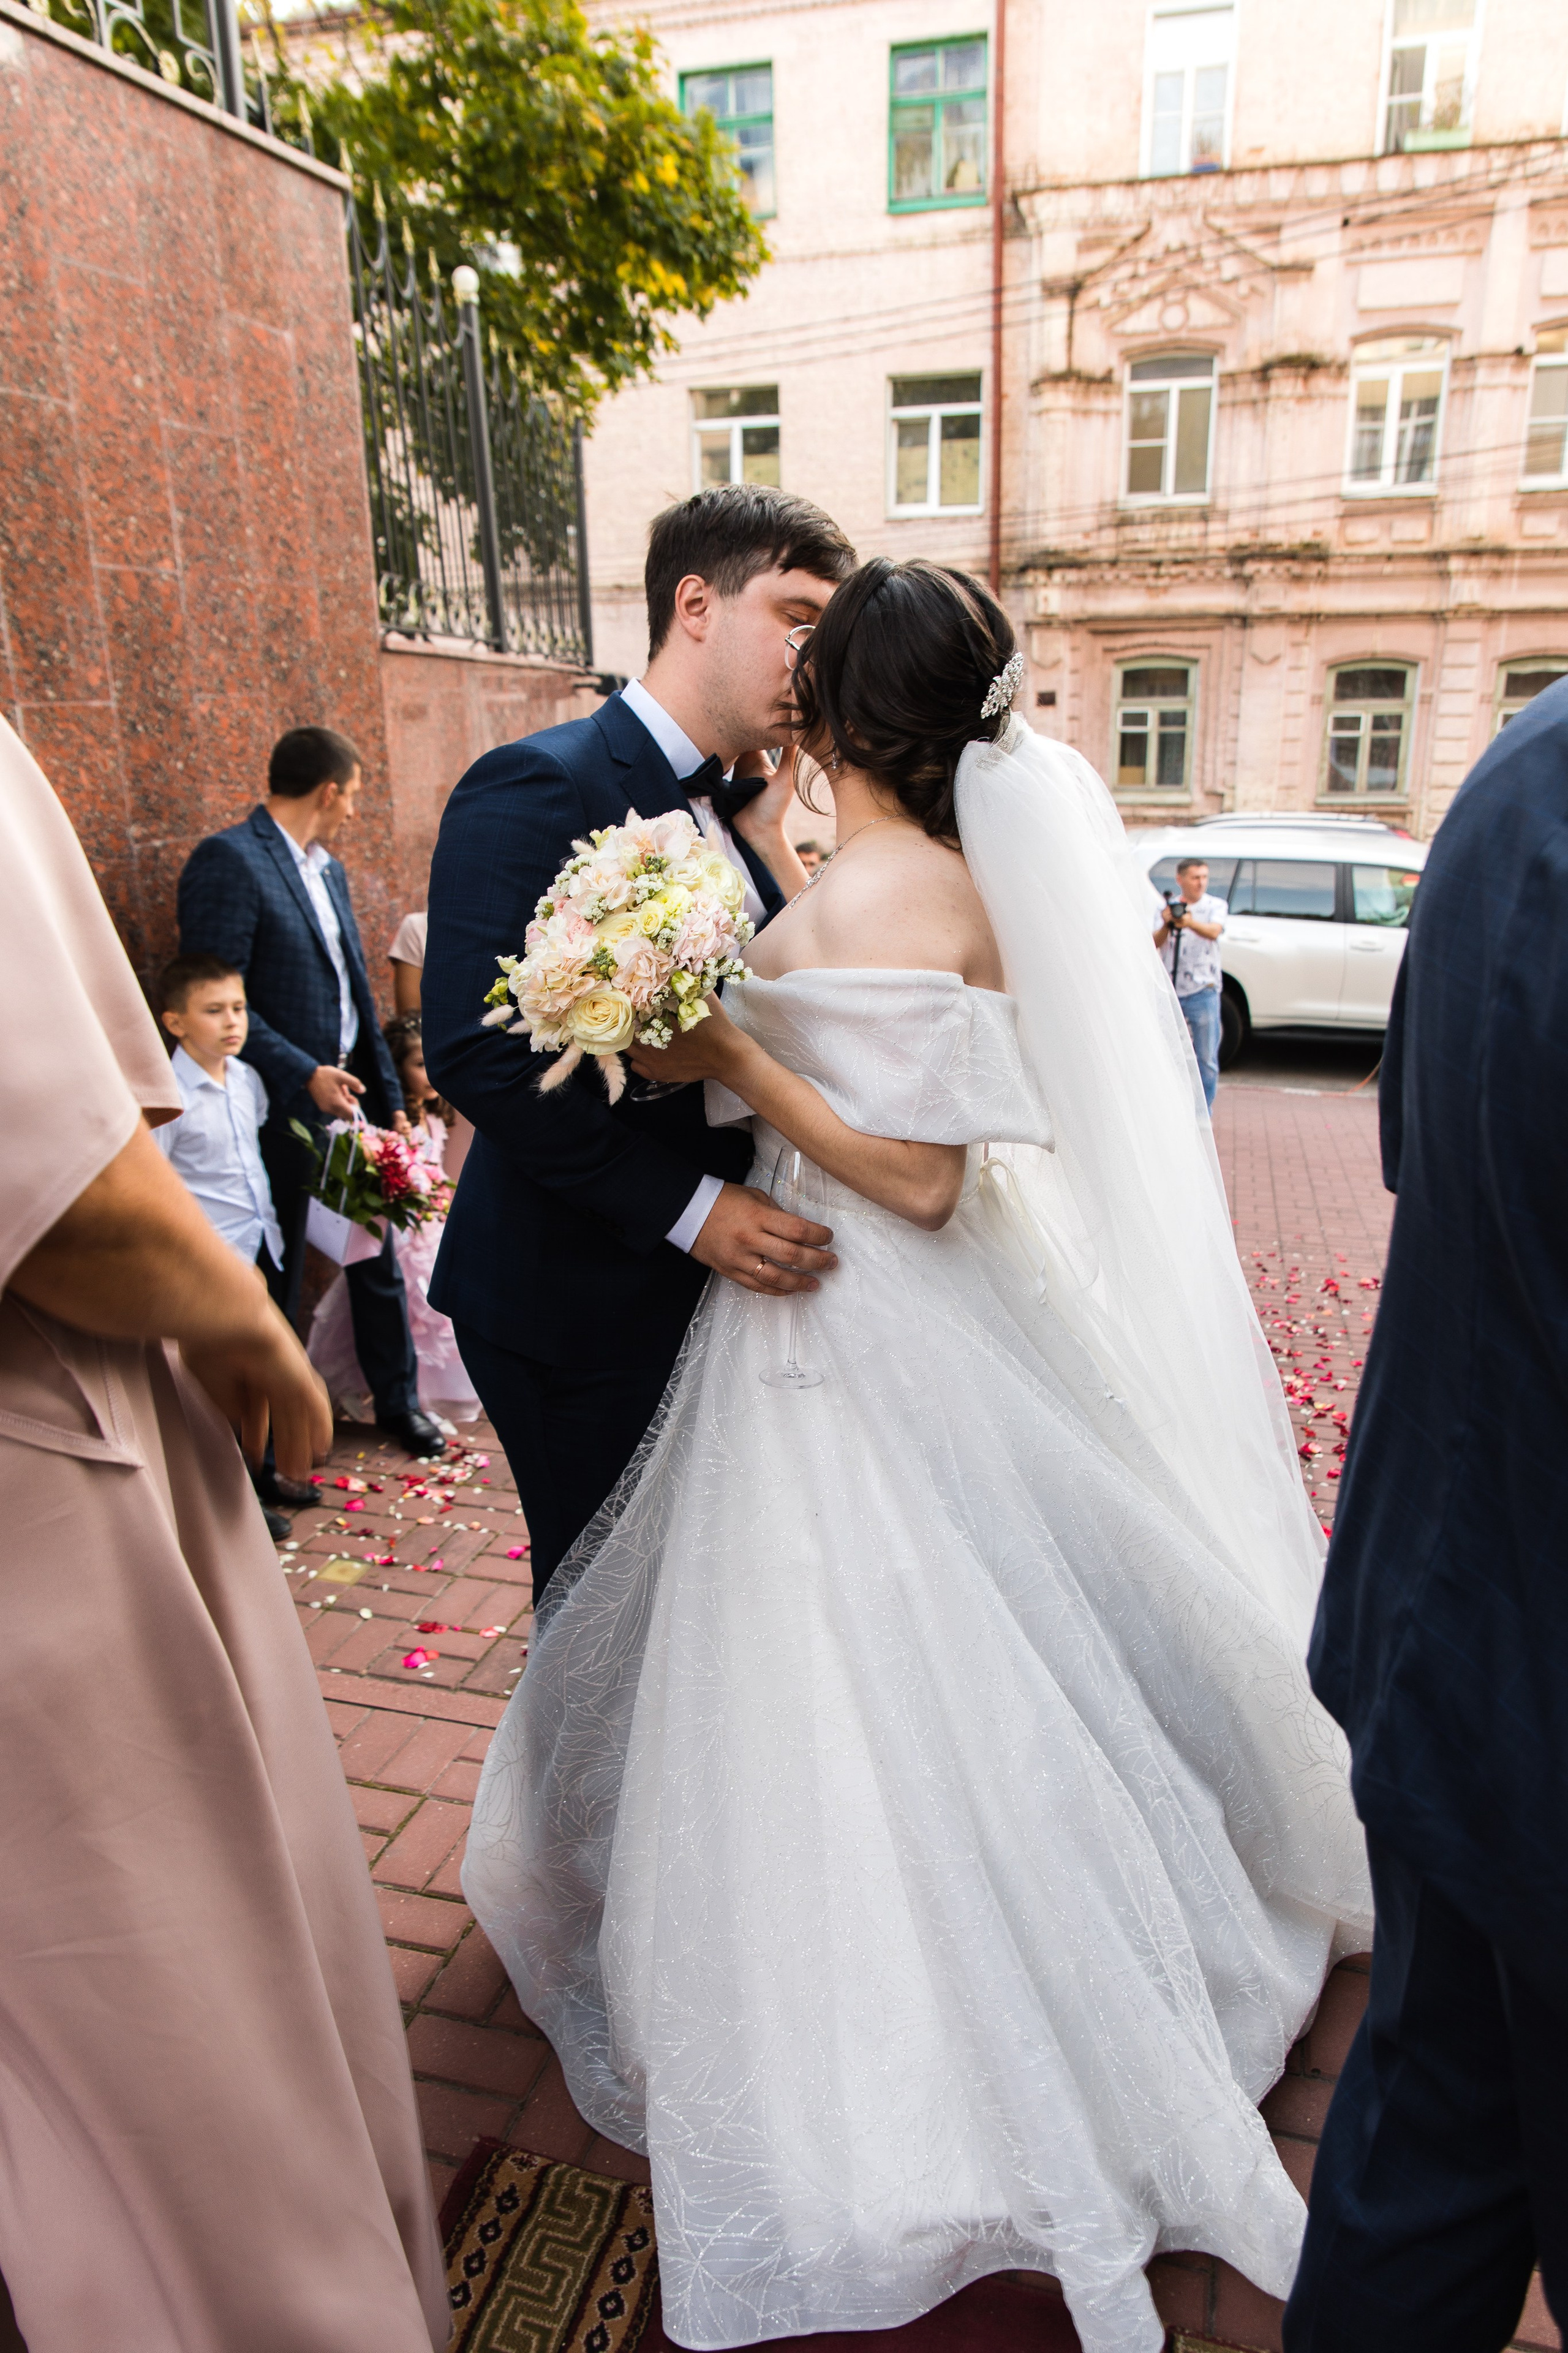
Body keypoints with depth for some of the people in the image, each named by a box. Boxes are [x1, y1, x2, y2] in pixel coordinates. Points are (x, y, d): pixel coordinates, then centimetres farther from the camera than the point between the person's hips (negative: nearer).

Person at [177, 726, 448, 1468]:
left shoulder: (327, 869, 14)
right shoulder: (229, 859, -13)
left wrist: (387, 1096, 13)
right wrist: (305, 1076, -21)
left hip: (348, 1098, 7)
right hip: (282, 1113, -7)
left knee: (378, 1256, 15)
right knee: (277, 1281, 8)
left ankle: (398, 1400, 33)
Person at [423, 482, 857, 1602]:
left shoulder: (731, 819, 11)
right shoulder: (541, 786, -16)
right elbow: (474, 1049, -25)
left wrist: (769, 833, -3)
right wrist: (686, 1206, -24)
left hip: (703, 1284, 8)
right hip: (580, 1305, -8)